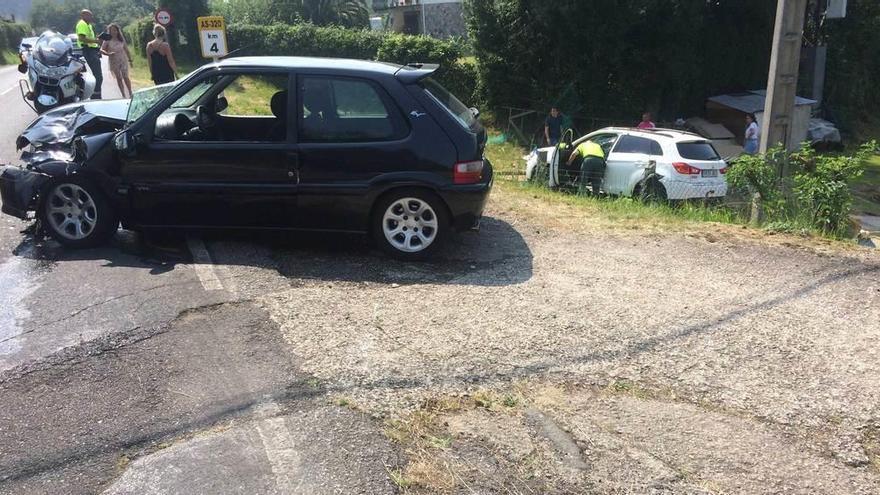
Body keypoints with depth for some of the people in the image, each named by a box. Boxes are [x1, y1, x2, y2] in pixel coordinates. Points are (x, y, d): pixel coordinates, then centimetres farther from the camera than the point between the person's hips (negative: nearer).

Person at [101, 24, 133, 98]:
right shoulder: (107, 40, -3)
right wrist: (108, 54, -25)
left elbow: (126, 50, 10)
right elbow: (101, 50, -7)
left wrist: (130, 60, 9)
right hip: (114, 62, 0)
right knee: (119, 78, 5)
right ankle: (123, 95, 10)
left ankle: (130, 94, 2)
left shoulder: (121, 39, 4)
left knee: (125, 77, -6)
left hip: (123, 60, 0)